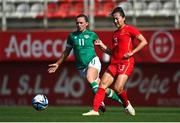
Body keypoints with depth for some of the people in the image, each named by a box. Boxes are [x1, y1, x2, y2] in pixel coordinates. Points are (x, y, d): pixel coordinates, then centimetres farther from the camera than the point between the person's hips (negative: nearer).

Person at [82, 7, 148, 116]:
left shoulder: (129, 29, 0)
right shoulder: (115, 33, 21)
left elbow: (144, 41, -7)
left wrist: (132, 52, -13)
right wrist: (102, 45, 12)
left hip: (126, 63, -7)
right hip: (114, 63, 7)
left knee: (118, 88, -18)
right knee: (102, 85, -8)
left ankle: (127, 104, 11)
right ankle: (95, 110, -12)